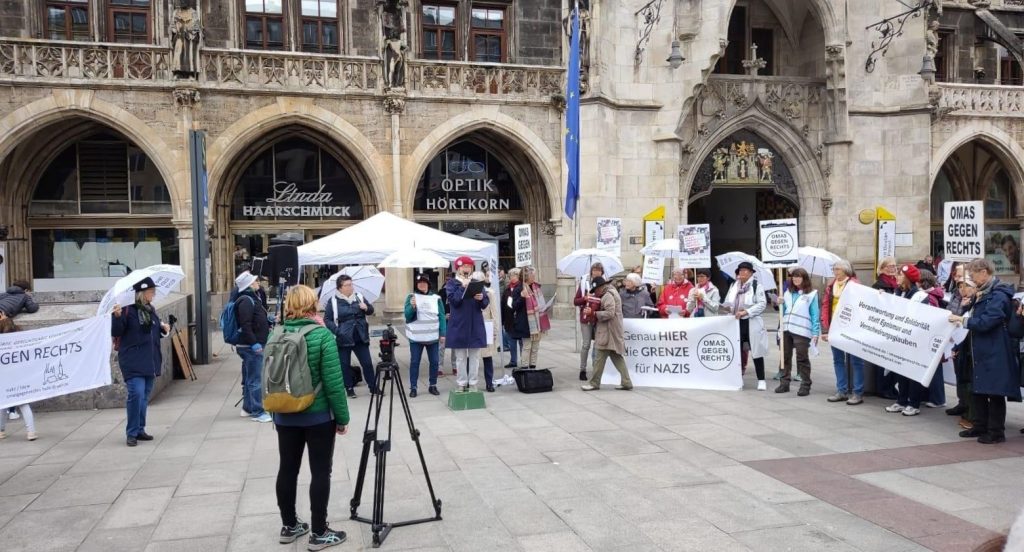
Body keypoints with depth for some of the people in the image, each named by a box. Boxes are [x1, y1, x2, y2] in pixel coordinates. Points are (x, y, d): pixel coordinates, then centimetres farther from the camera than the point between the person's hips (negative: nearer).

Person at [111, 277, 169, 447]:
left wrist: (163, 329, 4)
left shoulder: (150, 309, 12)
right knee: (136, 393, -15)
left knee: (145, 396, 12)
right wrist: (117, 316, -30)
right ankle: (132, 433, -3)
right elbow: (116, 332, -14)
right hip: (133, 361, -7)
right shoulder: (128, 309, -11)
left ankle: (140, 430, 22)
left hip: (150, 361, 8)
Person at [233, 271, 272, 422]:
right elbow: (245, 325, -25)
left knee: (249, 378, 17)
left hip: (253, 345, 11)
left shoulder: (251, 298, 17)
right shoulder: (246, 301, -16)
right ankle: (257, 412, -2)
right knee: (255, 380, -6)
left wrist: (267, 320, 19)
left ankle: (247, 408, 26)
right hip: (251, 347, -11)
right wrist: (254, 343, -27)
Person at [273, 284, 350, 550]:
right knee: (320, 471, 3)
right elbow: (333, 381, -16)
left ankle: (289, 526, 27)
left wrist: (274, 411, 17)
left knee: (287, 469, 14)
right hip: (318, 416, -5)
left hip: (285, 416, 5)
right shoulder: (322, 335, -14)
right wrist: (342, 416, -7)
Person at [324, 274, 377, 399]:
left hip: (360, 338, 3)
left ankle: (373, 387, 18)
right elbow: (327, 320, -5)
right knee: (345, 365, 8)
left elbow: (371, 310, 15)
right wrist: (337, 331, -18)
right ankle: (349, 388, 22)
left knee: (367, 363, 6)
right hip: (343, 339, -3)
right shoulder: (333, 301, -7)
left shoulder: (359, 297, 4)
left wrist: (366, 308, -8)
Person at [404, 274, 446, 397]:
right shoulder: (411, 297, 1)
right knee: (414, 362, 1)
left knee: (434, 362, 6)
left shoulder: (436, 298, 4)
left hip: (433, 336, 2)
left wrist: (442, 334, -2)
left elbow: (441, 317, 4)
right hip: (416, 337, -2)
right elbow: (407, 316, -7)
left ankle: (432, 385, 18)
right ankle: (413, 387, 7)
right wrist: (412, 306, -26)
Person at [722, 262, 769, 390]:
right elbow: (728, 302, 14)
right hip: (736, 322, 5)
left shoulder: (756, 285, -6)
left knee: (756, 351, 0)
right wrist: (727, 306, -10)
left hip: (752, 323, -5)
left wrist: (746, 312, -19)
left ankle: (761, 380, 8)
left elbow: (762, 304, -13)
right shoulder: (734, 286, 11)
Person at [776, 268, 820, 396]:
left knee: (802, 359, -1)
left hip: (801, 331, -5)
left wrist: (815, 333, -9)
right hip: (786, 329, 5)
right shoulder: (788, 292, 15)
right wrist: (781, 303, 2)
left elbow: (815, 315, -4)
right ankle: (784, 383, 17)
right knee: (785, 357, 9)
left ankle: (805, 385, 5)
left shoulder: (811, 294, -1)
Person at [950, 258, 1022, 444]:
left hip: (994, 354, -10)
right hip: (981, 352, 10)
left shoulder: (998, 296, -17)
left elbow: (985, 322, -24)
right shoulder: (985, 294, 14)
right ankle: (980, 426, 24)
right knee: (978, 390, 14)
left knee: (994, 392, -1)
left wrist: (963, 320, -14)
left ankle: (996, 432, 7)